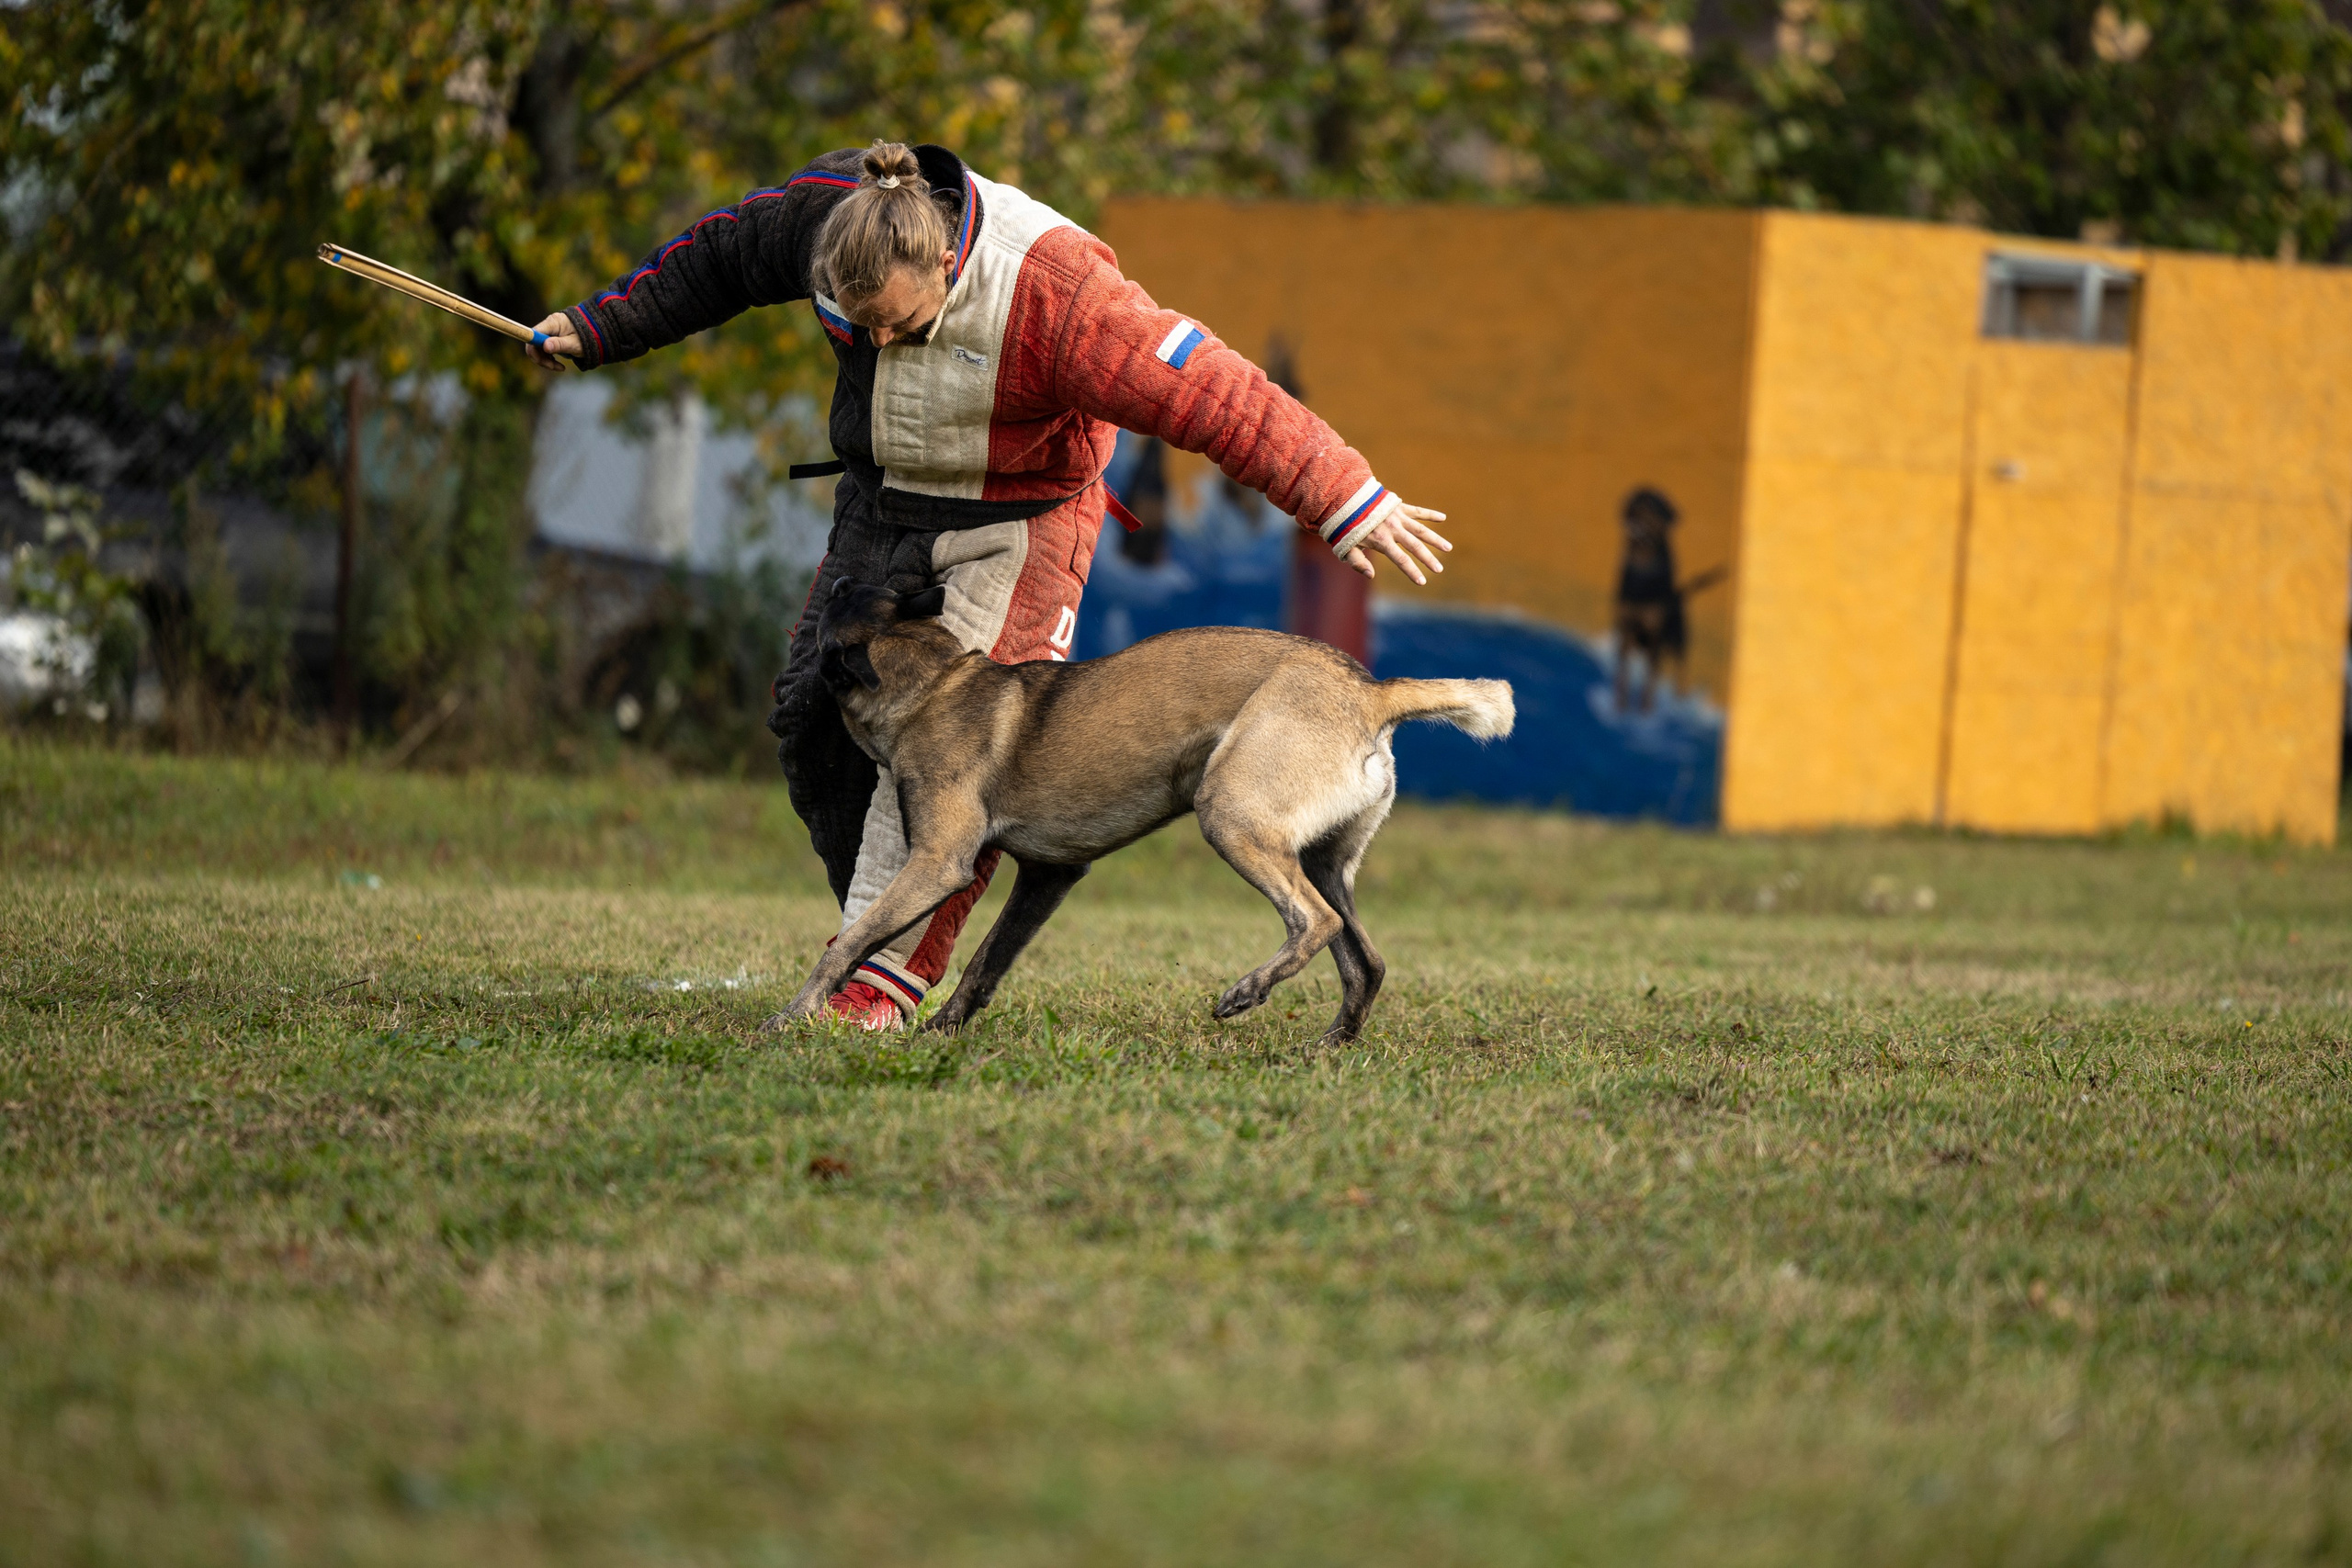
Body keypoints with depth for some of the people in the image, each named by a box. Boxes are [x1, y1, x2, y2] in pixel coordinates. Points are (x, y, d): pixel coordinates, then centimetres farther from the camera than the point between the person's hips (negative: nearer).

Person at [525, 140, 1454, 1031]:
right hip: (880, 506, 6)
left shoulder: (1048, 292, -34)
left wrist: (1349, 504, -35)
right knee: (813, 712, 2)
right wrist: (598, 330, 12)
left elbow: (1212, 396, -35)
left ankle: (886, 978, -17)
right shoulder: (825, 216, -18)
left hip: (1014, 527, -6)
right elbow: (711, 264, 4)